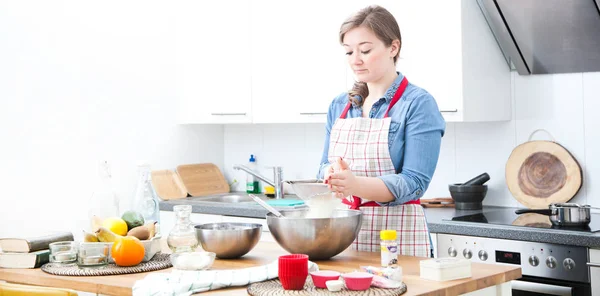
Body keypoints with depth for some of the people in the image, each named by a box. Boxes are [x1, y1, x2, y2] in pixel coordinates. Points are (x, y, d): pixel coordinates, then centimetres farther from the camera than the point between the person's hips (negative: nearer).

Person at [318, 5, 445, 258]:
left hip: (397, 236, -5)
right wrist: (331, 175, -13)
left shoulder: (418, 104, -8)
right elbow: (325, 166, 11)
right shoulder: (339, 106, 9)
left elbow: (414, 182, -15)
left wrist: (357, 184, -31)